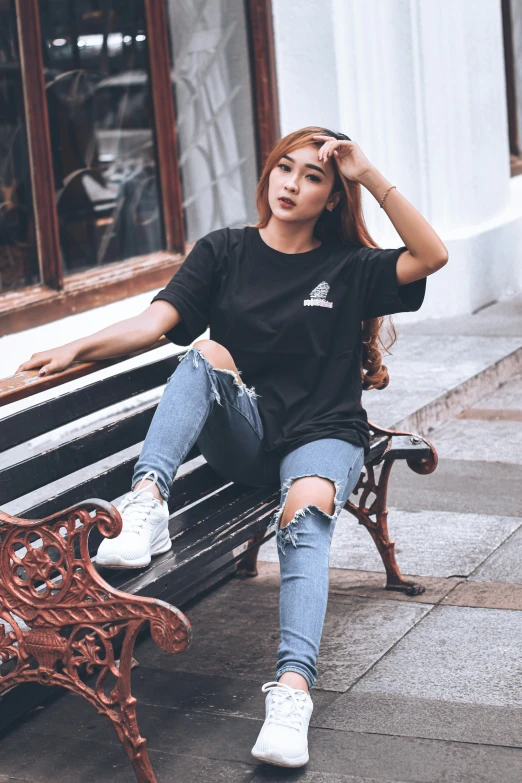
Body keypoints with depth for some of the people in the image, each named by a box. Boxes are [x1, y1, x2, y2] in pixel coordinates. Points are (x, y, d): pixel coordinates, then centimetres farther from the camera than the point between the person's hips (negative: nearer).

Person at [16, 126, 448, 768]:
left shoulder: (347, 268, 7)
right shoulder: (224, 252, 9)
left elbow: (432, 256, -8)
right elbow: (156, 320, -4)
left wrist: (370, 176, -10)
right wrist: (77, 349, -21)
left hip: (323, 433, -1)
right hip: (242, 435, 1)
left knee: (306, 512, -33)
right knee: (207, 352, -28)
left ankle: (292, 688, -48)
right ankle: (147, 504, -44)